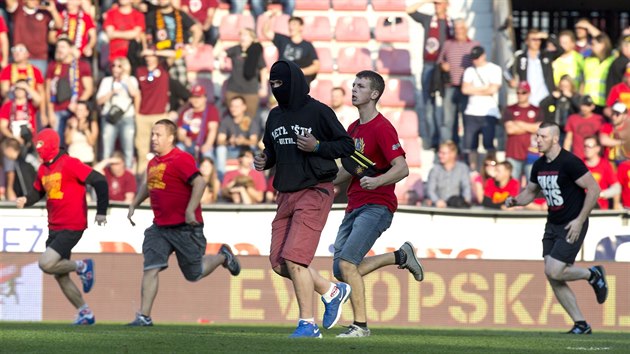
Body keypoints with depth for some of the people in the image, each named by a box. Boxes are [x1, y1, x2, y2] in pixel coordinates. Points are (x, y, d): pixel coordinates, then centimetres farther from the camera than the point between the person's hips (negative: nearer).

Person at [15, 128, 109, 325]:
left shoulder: (69, 164, -15)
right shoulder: (43, 170, 9)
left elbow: (99, 181, -16)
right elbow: (37, 192, 21)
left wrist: (101, 211, -13)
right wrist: (26, 200, -3)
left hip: (71, 227, -9)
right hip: (54, 228, 9)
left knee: (46, 264, -20)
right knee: (60, 276, 10)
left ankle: (81, 266, 5)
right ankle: (85, 313, 22)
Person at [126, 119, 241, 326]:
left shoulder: (181, 159, -15)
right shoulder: (153, 163, 12)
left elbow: (199, 183, -24)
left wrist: (190, 210, -30)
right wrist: (134, 205, 27)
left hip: (185, 228, -7)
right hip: (160, 227, 7)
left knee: (194, 274, 6)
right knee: (150, 268, -9)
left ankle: (223, 257, 36)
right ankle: (144, 317, -11)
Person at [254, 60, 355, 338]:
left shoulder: (318, 112, -7)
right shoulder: (275, 116, 13)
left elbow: (347, 145, -4)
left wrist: (317, 146, -19)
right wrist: (263, 161, 3)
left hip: (314, 192, -8)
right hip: (286, 195, 8)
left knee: (294, 259, -16)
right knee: (279, 264, 3)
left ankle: (308, 323, -6)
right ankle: (332, 291, 23)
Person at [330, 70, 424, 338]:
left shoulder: (382, 128, -11)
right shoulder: (353, 129, 17)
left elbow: (402, 168, -20)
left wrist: (376, 181, -36)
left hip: (377, 206, -9)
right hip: (354, 206, 9)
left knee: (346, 263, -20)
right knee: (341, 272, 2)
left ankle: (360, 325, -11)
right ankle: (400, 256, 20)